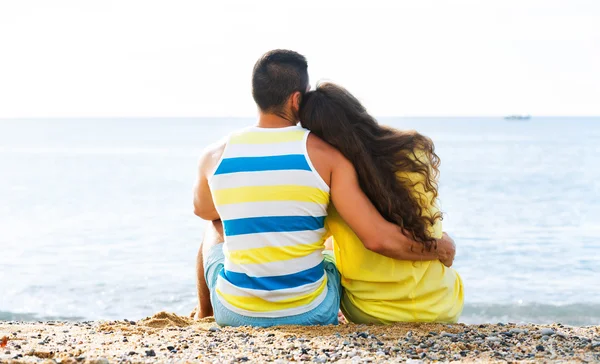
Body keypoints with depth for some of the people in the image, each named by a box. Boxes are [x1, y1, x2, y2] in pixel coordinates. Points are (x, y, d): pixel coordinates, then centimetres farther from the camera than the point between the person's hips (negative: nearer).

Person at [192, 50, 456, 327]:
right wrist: (441, 249, 1)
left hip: (236, 314, 1)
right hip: (309, 315, -1)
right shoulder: (325, 155, -12)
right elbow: (378, 239, -17)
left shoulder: (216, 156, -6)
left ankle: (204, 315, 54)